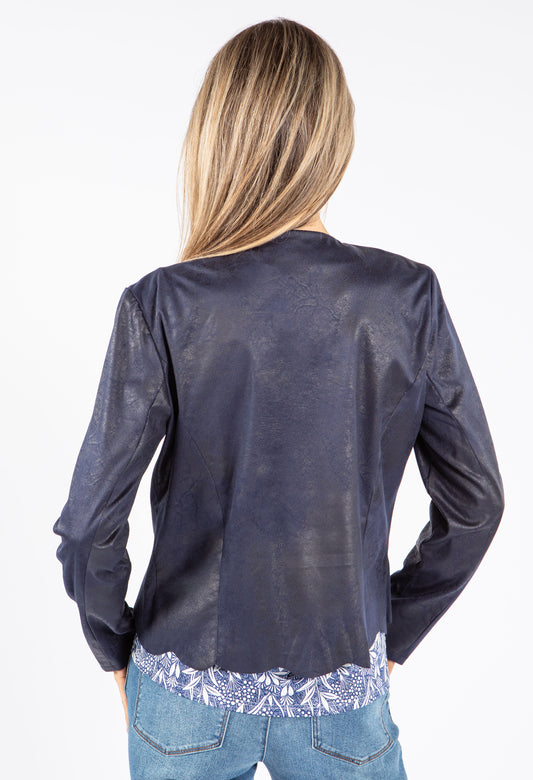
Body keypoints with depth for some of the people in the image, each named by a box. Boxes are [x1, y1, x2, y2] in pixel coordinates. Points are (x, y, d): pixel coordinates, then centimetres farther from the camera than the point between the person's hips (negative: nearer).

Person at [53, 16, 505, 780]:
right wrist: (391, 635, 7)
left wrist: (117, 651, 5)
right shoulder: (410, 297, -12)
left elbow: (90, 524, -14)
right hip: (343, 697, 0)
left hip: (188, 691, 1)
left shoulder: (162, 306, -18)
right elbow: (474, 501, -5)